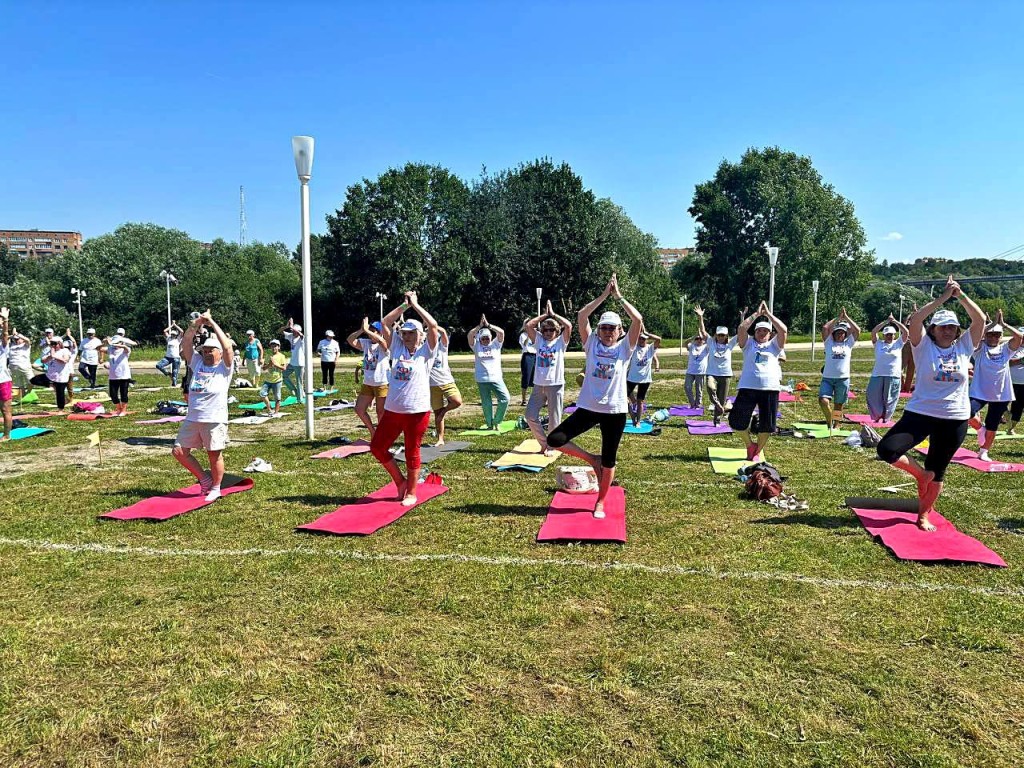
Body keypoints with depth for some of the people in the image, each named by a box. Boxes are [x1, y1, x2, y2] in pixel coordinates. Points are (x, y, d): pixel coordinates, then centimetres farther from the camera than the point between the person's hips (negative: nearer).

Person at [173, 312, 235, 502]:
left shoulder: (224, 367, 0)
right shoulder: (197, 363, 13)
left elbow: (227, 347, -16)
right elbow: (185, 343, 7)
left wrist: (212, 323, -11)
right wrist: (197, 322, -2)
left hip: (215, 420, -6)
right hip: (192, 419, 6)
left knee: (215, 455, 2)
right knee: (179, 451, 5)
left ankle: (215, 488, 20)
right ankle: (204, 479, 21)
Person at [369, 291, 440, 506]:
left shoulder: (426, 350, -2)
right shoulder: (397, 347, 8)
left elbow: (433, 325, -15)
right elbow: (385, 323, 4)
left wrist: (415, 304, -7)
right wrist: (404, 305, 1)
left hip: (418, 411, -5)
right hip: (392, 410, 5)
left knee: (412, 453, 6)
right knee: (377, 446, 8)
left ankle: (411, 493, 21)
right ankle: (400, 481, 25)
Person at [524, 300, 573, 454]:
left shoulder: (561, 342, 2)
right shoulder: (539, 341, 9)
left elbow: (568, 325, -13)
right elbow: (528, 325, -1)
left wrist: (553, 314, -2)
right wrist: (544, 315, 4)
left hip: (556, 385, -3)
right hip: (539, 385, 3)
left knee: (554, 418, 4)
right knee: (530, 415, 0)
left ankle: (551, 446, 19)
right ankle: (544, 443, 16)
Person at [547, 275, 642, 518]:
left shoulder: (625, 347, 1)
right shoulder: (592, 344, 4)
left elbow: (638, 320, -12)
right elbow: (581, 317, -8)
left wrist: (619, 296, -7)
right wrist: (604, 295, -7)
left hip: (615, 411, -1)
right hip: (588, 408, 1)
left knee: (609, 461, 7)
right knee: (555, 440, -11)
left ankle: (600, 503, 28)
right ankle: (593, 460, 11)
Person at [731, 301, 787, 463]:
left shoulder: (774, 345, 13)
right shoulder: (748, 343, 12)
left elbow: (784, 330, -3)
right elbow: (741, 328, -5)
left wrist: (768, 314, 1)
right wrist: (757, 314, 0)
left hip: (770, 389, 1)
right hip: (748, 387, -1)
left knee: (767, 424, 5)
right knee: (737, 420, -5)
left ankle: (758, 451, 26)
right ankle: (750, 445, 20)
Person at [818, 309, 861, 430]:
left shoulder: (848, 343, 10)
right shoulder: (829, 342, 8)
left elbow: (857, 330, 0)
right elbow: (824, 328, -4)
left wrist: (846, 317, 2)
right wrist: (838, 318, 2)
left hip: (843, 379, 1)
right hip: (827, 378, -1)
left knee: (838, 405, 8)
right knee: (823, 401, -17)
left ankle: (835, 426, 21)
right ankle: (829, 423, 4)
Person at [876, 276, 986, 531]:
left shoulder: (964, 347, 5)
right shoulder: (924, 346, -3)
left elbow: (980, 320, -5)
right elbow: (915, 320, -18)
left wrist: (961, 296, -10)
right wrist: (943, 297, -19)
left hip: (955, 420, 2)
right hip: (920, 413, -2)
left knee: (937, 472, 11)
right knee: (886, 450, -20)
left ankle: (924, 515, 28)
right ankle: (921, 474, 7)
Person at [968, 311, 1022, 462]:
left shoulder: (1005, 349, 4)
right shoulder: (980, 348, -2)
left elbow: (1018, 336, -12)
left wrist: (1003, 323, -8)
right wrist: (993, 323, -14)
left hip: (1001, 395, 2)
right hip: (979, 392, -2)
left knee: (992, 426, 9)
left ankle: (984, 452, 26)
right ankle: (980, 428, 6)